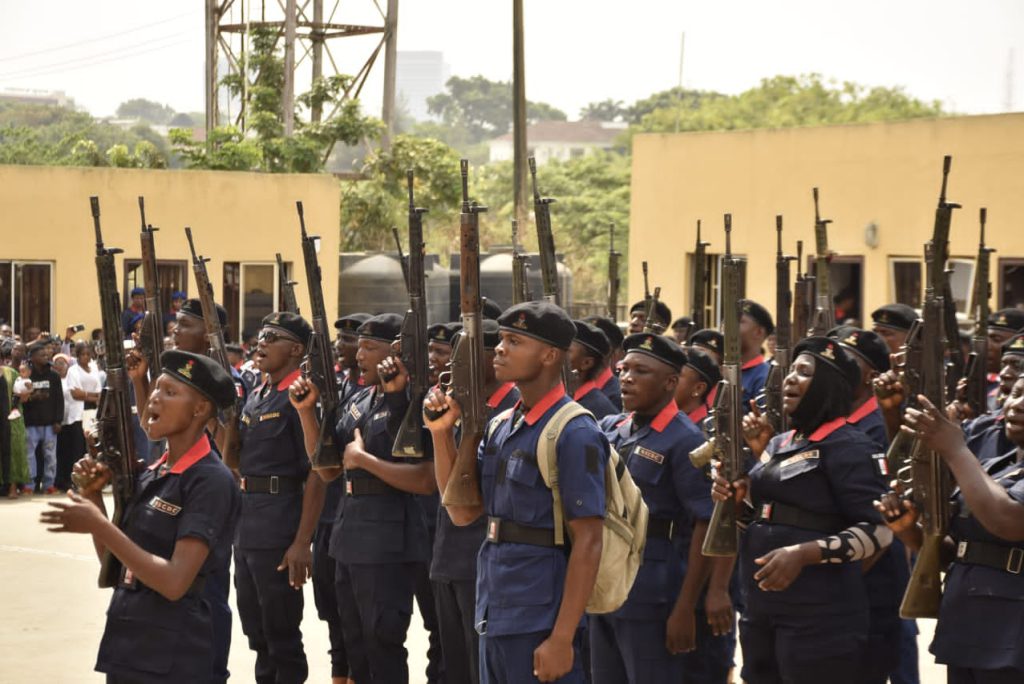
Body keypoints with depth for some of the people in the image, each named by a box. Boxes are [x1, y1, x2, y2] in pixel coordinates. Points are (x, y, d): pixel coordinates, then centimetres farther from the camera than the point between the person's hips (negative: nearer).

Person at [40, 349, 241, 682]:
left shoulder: (211, 480, -14)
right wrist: (93, 496, 2)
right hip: (124, 649, 8)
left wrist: (98, 526, -22)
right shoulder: (150, 475, 10)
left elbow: (175, 583, -21)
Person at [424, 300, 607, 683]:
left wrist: (562, 638, -21)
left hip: (539, 623, -8)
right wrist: (442, 433, 1)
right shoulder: (500, 426, 11)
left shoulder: (574, 434, -14)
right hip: (494, 620, 8)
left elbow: (588, 542, -17)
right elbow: (463, 512, 12)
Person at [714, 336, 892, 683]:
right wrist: (737, 501, 3)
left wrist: (804, 553, -26)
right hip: (763, 611, 8)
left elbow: (879, 529, -17)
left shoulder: (847, 445, -9)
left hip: (820, 619, -8)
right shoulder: (779, 444, 15)